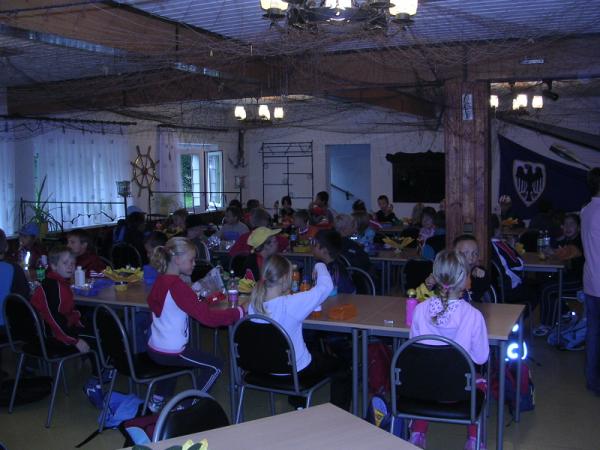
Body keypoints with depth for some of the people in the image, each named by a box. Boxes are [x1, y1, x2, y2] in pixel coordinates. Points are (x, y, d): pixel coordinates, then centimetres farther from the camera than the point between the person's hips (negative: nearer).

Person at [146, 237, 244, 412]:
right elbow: (207, 316, -28)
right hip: (171, 351, -9)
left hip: (154, 348, 9)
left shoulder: (160, 281, 1)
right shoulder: (178, 286, -24)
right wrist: (239, 312, -23)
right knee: (215, 366, 7)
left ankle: (157, 400, 37)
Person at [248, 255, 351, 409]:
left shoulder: (254, 304, -15)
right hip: (295, 371, -6)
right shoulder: (290, 304, -33)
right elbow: (326, 286, -24)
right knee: (342, 369, 18)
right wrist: (319, 266, -7)